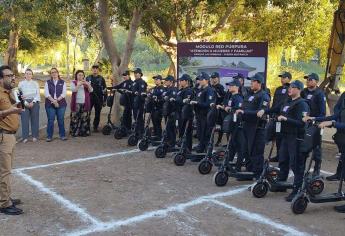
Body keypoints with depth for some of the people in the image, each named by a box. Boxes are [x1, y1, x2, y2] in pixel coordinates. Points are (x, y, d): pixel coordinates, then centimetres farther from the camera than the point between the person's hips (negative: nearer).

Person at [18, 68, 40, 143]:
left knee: (35, 120, 1)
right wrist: (25, 103, -11)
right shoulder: (21, 83, 6)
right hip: (24, 103, 0)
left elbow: (38, 94, 3)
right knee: (25, 120, -4)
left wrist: (33, 102, -11)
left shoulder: (35, 83, 8)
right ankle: (25, 137, 2)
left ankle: (35, 136, 9)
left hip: (34, 103, 1)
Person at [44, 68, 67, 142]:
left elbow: (64, 93, -2)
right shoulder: (47, 83, 9)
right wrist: (53, 101, -14)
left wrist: (57, 100, -14)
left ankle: (62, 135, 11)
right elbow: (46, 93, -2)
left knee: (61, 120, 2)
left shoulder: (62, 82, 8)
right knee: (50, 120, -2)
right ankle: (49, 136, 5)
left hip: (61, 104, 0)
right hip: (50, 104, 0)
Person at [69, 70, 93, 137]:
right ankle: (74, 132, 1)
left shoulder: (86, 83, 14)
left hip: (85, 103, 3)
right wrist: (79, 85, -26)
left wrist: (88, 84, -17)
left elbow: (91, 90, 1)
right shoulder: (73, 82, 6)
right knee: (75, 117, -5)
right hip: (76, 103, -2)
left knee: (84, 118, 0)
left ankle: (84, 132, 6)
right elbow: (73, 90, -11)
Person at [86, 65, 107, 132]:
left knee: (97, 114, 6)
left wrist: (104, 100, -1)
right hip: (89, 98, 0)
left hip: (99, 99, 0)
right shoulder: (88, 78, 6)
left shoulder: (101, 79, 3)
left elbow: (104, 90, 3)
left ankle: (95, 127, 18)